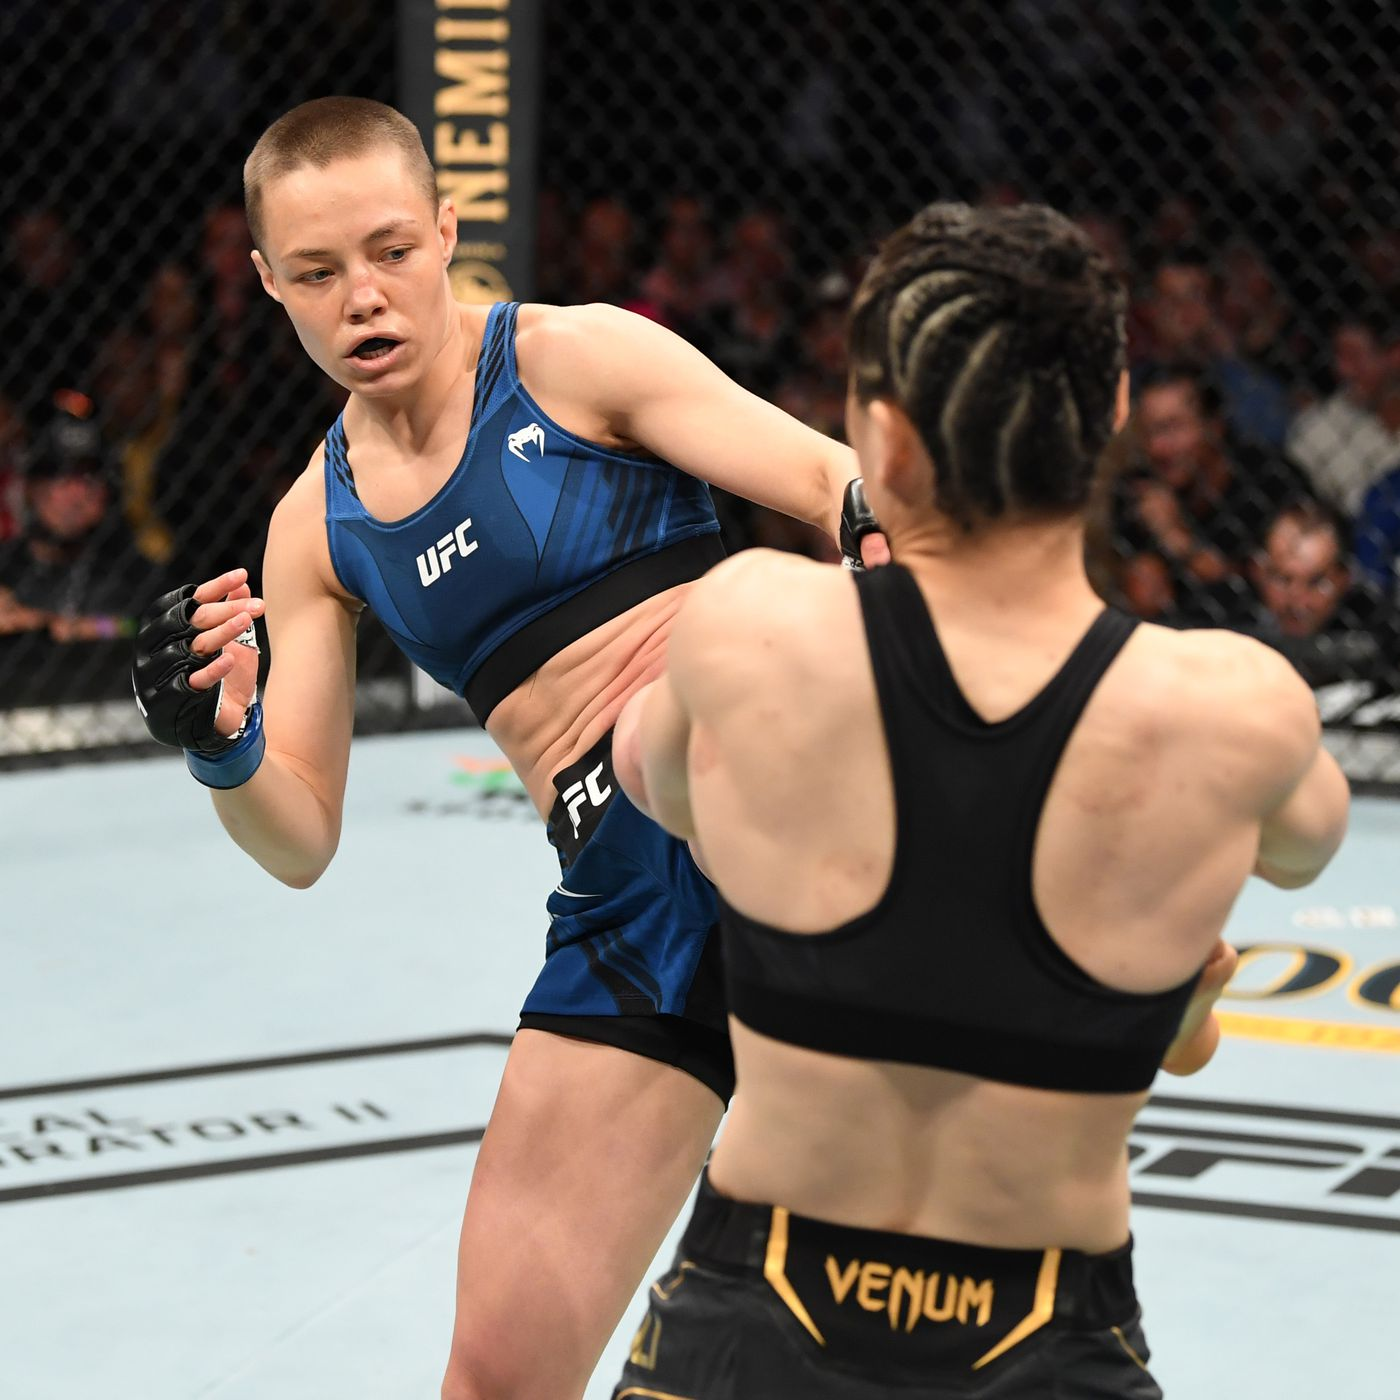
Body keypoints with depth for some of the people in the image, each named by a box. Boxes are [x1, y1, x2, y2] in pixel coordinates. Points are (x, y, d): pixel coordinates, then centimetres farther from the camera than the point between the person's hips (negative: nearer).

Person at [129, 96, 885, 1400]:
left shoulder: (580, 359, 1)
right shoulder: (315, 528, 14)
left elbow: (835, 482, -8)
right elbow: (301, 841, 13)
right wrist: (220, 751, -10)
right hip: (628, 906, 4)